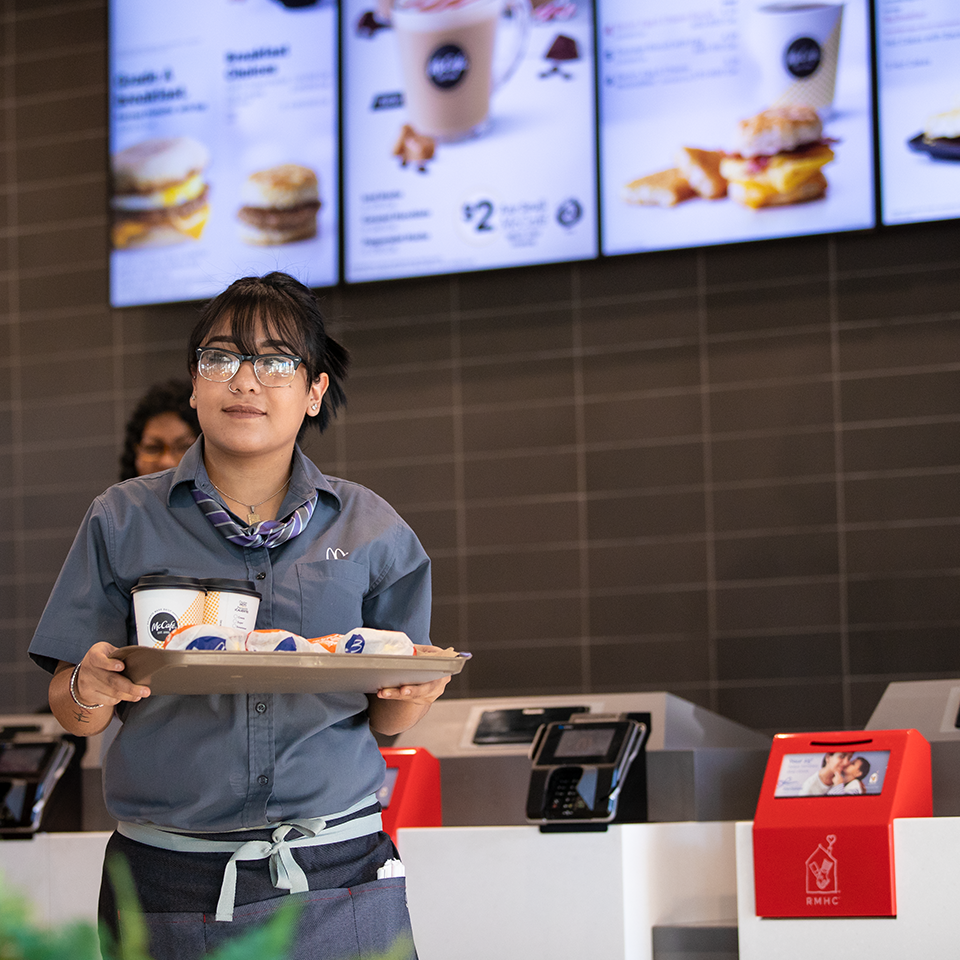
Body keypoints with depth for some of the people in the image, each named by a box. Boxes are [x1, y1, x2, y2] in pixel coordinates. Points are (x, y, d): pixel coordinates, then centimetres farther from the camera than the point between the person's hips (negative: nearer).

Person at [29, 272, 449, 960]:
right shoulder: (122, 522, 4)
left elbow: (388, 721, 8)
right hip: (169, 887, 0)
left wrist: (411, 690, -14)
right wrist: (92, 687, -19)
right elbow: (73, 715, 3)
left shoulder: (369, 528, 7)